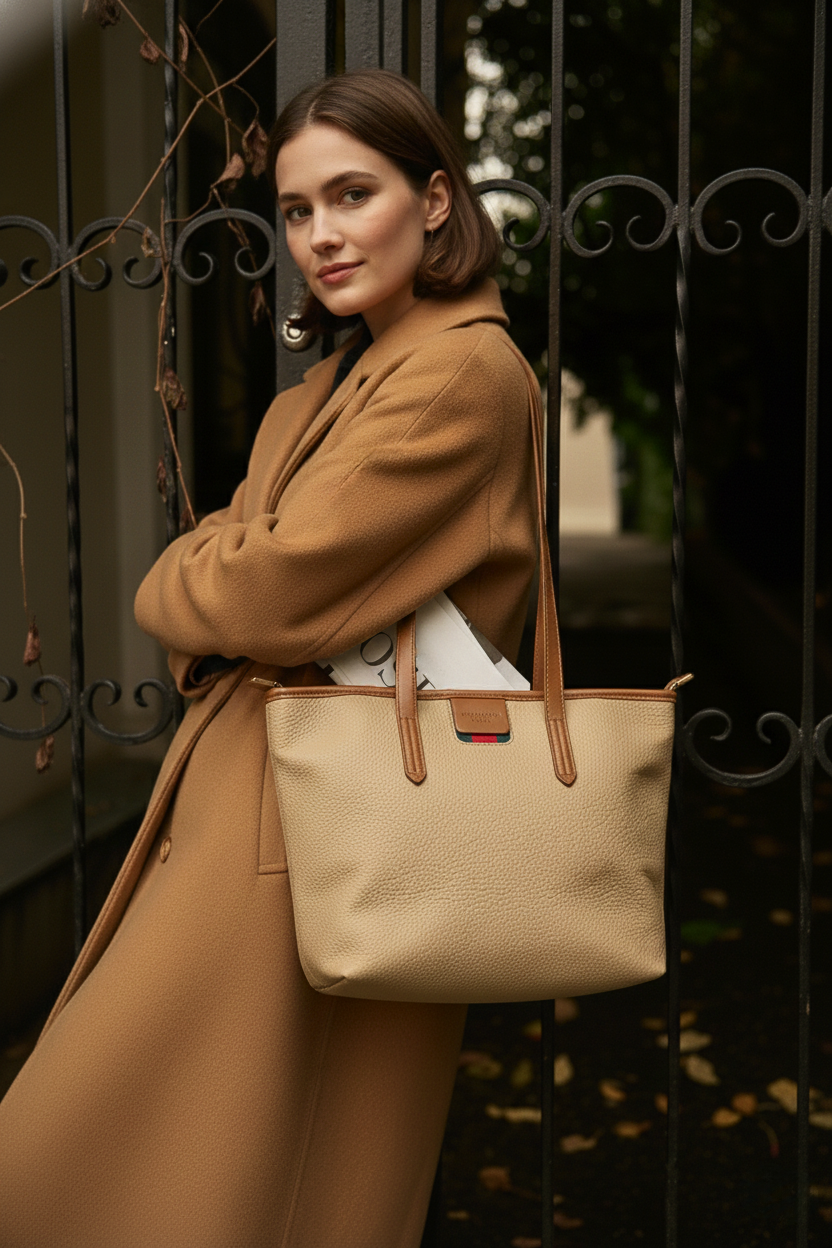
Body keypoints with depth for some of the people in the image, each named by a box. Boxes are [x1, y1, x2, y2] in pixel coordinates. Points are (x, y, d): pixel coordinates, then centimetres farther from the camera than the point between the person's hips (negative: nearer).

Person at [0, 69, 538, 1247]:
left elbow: (274, 589, -21)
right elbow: (233, 553, 14)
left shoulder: (464, 373, -15)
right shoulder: (329, 384, 17)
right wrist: (216, 579, -8)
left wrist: (175, 586, 0)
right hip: (246, 785, 9)